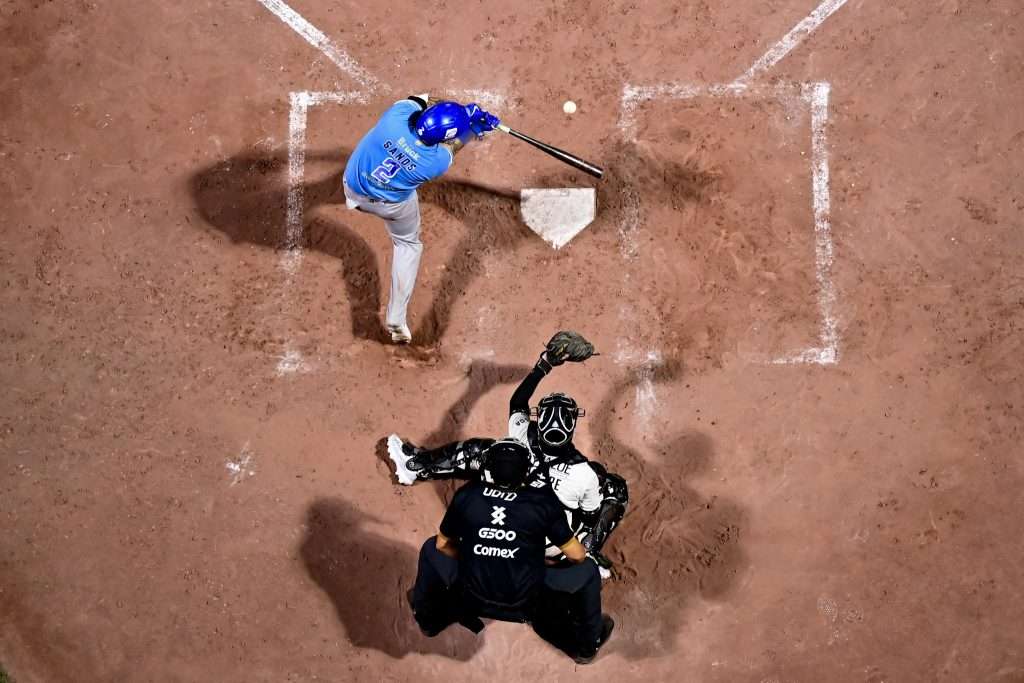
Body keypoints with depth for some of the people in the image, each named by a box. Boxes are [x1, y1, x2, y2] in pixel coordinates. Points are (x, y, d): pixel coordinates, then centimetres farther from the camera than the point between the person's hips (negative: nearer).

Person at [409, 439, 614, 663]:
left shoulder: (466, 495, -6)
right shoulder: (543, 501, -10)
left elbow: (443, 545, 9)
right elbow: (577, 555, -2)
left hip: (472, 600, 2)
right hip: (526, 605, -1)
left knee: (431, 548, 25)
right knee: (587, 570, 20)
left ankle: (429, 619, 43)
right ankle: (586, 646, 36)